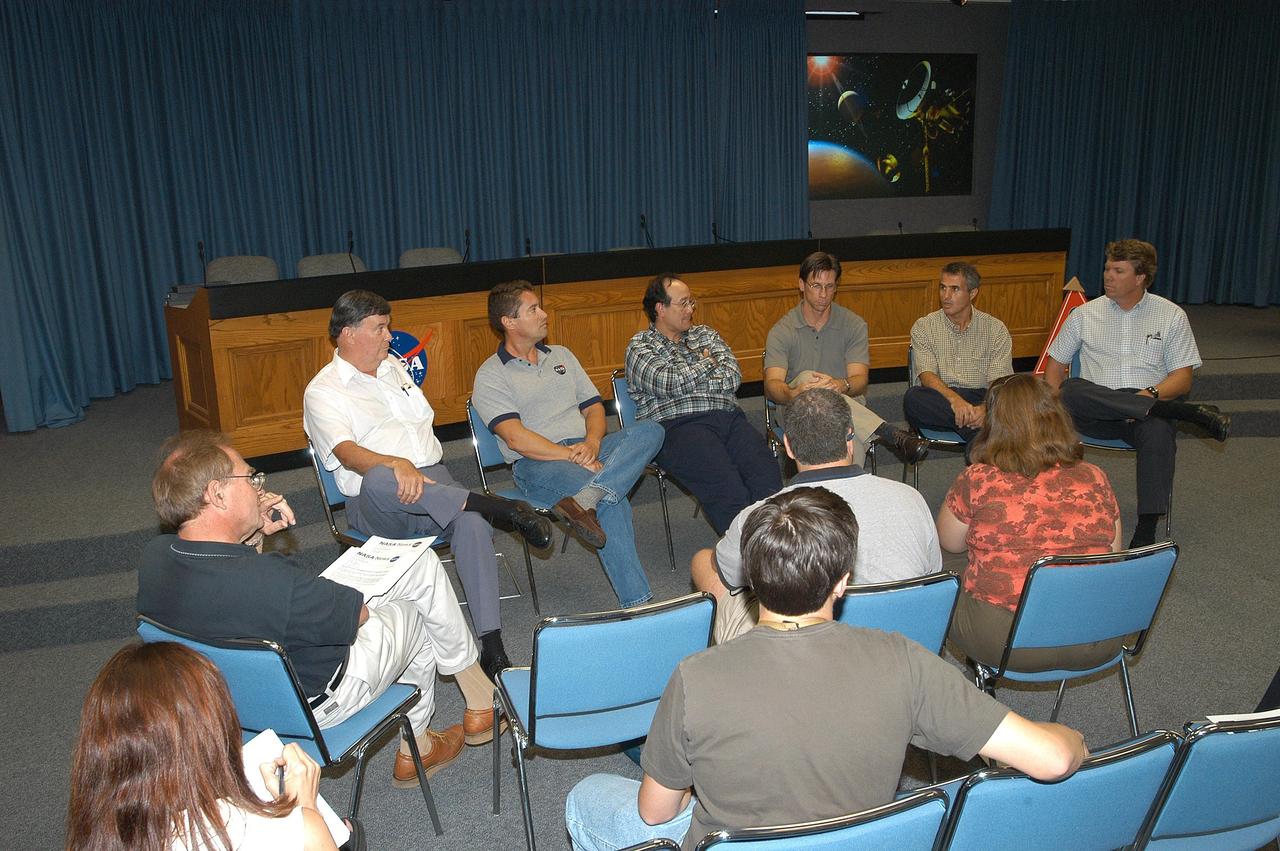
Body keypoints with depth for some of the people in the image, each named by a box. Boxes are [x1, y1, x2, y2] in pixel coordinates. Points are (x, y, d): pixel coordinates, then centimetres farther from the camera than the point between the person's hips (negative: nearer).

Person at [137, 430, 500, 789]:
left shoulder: (154, 556, -16)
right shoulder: (270, 580, -40)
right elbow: (359, 613, -20)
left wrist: (254, 533, -10)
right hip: (315, 705, -7)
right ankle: (480, 703, 37)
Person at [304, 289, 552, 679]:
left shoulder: (394, 366, 22)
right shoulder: (323, 391, 0)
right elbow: (347, 453, -17)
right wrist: (397, 464, -36)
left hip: (431, 477, 5)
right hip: (376, 503, -4)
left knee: (472, 523, -29)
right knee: (379, 480, -42)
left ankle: (492, 646, -31)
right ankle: (499, 508, -36)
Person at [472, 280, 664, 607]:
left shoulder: (561, 356, 23)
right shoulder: (490, 376, 2)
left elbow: (594, 408, 18)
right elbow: (516, 438, -11)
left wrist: (592, 443, -6)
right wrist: (575, 457, -17)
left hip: (586, 449, 6)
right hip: (535, 464, -6)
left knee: (649, 430, -23)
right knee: (612, 499, -34)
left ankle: (584, 500, -42)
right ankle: (635, 602, -33)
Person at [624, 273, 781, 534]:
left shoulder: (706, 334, 26)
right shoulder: (640, 346, 10)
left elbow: (733, 377, 11)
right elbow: (669, 385, -8)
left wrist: (686, 381, 0)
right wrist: (707, 363, 8)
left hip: (729, 417, 5)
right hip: (677, 425, -5)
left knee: (766, 470, -25)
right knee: (726, 483, -31)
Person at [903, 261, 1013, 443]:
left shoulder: (996, 329, 8)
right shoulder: (923, 327, 8)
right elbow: (927, 375, -6)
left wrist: (985, 408, -26)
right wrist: (954, 399, -28)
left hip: (980, 399, -1)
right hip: (939, 399, 1)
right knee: (913, 397, -34)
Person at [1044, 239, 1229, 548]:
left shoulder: (1172, 316, 11)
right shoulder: (1085, 314, 16)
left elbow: (1183, 378, 6)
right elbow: (1055, 364, 18)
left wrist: (1151, 393, -17)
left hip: (1151, 405, -1)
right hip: (1096, 415, 1)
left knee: (1158, 432, -38)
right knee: (1070, 391, -35)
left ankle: (1145, 534, -34)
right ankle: (1187, 412, -32)